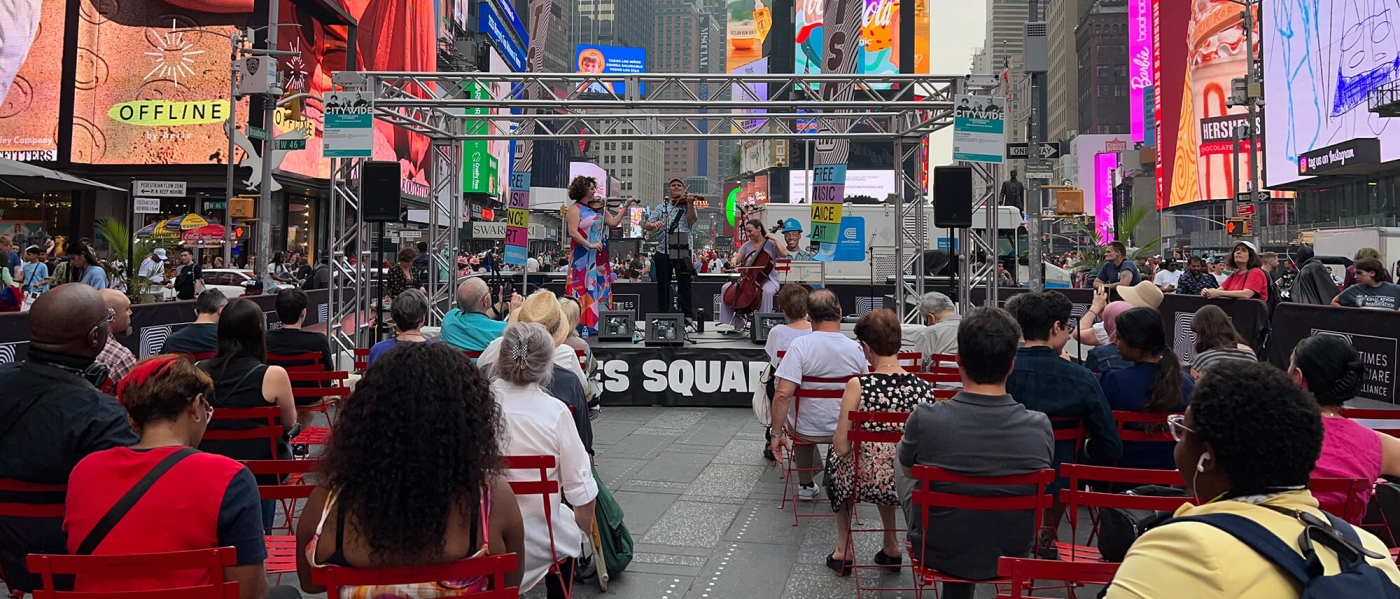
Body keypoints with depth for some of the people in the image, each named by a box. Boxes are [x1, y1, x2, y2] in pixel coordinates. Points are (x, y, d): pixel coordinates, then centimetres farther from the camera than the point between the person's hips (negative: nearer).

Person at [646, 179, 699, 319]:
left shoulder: (688, 205, 11)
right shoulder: (661, 207, 15)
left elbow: (692, 221, -8)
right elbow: (647, 226, 8)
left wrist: (690, 203, -17)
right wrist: (654, 224, -14)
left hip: (682, 250, -2)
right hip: (663, 251, 2)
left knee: (685, 284, -1)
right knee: (663, 285, 5)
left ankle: (687, 315, 3)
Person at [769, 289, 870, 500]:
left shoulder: (800, 345, -20)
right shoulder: (856, 349, -9)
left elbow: (783, 394, -26)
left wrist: (777, 434, -15)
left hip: (807, 430, -2)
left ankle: (806, 485, 39)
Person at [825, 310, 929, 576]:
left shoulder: (858, 386, -21)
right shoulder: (924, 388, -11)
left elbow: (842, 447, -16)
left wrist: (839, 441, 7)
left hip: (865, 483, -3)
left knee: (836, 459, 32)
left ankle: (844, 551, 39)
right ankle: (891, 547, 40)